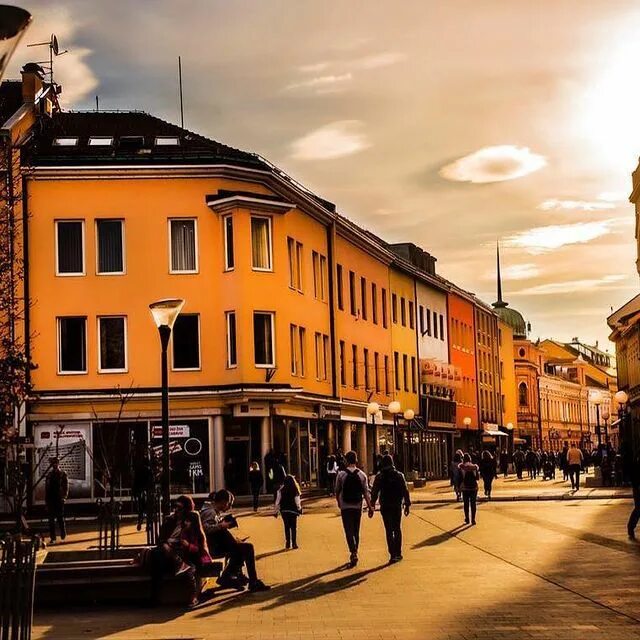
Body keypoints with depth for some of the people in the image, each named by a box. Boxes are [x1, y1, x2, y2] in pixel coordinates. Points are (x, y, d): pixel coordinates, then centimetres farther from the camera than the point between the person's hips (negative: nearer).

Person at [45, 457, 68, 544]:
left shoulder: (63, 474, 2)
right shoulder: (49, 475, 12)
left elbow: (66, 487, 0)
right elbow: (46, 488, 14)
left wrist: (64, 497, -13)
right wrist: (46, 500, 9)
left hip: (59, 500, -3)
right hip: (51, 500, 3)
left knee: (60, 518, 0)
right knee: (51, 520, 3)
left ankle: (63, 535, 17)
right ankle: (52, 538, 7)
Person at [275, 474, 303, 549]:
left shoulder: (281, 490, -3)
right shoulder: (295, 491, -9)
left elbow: (278, 501, -1)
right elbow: (297, 502, -7)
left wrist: (276, 511, 5)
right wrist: (299, 509, 6)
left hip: (284, 511, 2)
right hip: (293, 510, -2)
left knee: (287, 527, 11)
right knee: (293, 527, 6)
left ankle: (288, 543, 11)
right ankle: (294, 543, 3)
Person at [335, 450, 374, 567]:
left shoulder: (341, 474, -5)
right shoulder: (362, 475, 0)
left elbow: (337, 491, 3)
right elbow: (366, 493, -4)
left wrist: (339, 503, 20)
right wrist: (370, 507, -1)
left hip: (345, 507, -3)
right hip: (357, 507, 3)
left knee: (349, 531, -5)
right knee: (356, 531, 15)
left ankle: (353, 553, -22)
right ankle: (354, 553, 23)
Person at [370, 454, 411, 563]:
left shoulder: (379, 476, -3)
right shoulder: (399, 475, 0)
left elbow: (374, 492, -3)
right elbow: (405, 491, -1)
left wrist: (372, 504, 5)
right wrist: (407, 505, 5)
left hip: (385, 507, -1)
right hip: (397, 506, 1)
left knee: (389, 531, 2)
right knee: (397, 530, 13)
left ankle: (393, 554, -3)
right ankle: (398, 553, 13)